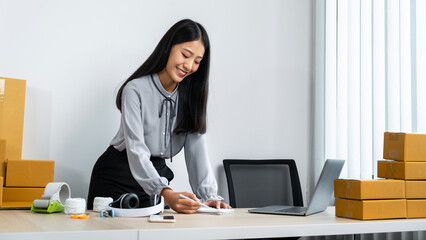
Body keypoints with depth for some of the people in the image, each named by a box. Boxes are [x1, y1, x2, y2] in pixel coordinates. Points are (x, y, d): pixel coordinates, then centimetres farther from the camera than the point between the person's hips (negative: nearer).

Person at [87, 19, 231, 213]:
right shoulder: (136, 90, -19)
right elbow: (136, 150, -28)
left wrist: (208, 195, -23)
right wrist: (166, 194, -42)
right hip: (116, 178, -4)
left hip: (156, 173, 4)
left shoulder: (190, 94, -2)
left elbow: (196, 149, -9)